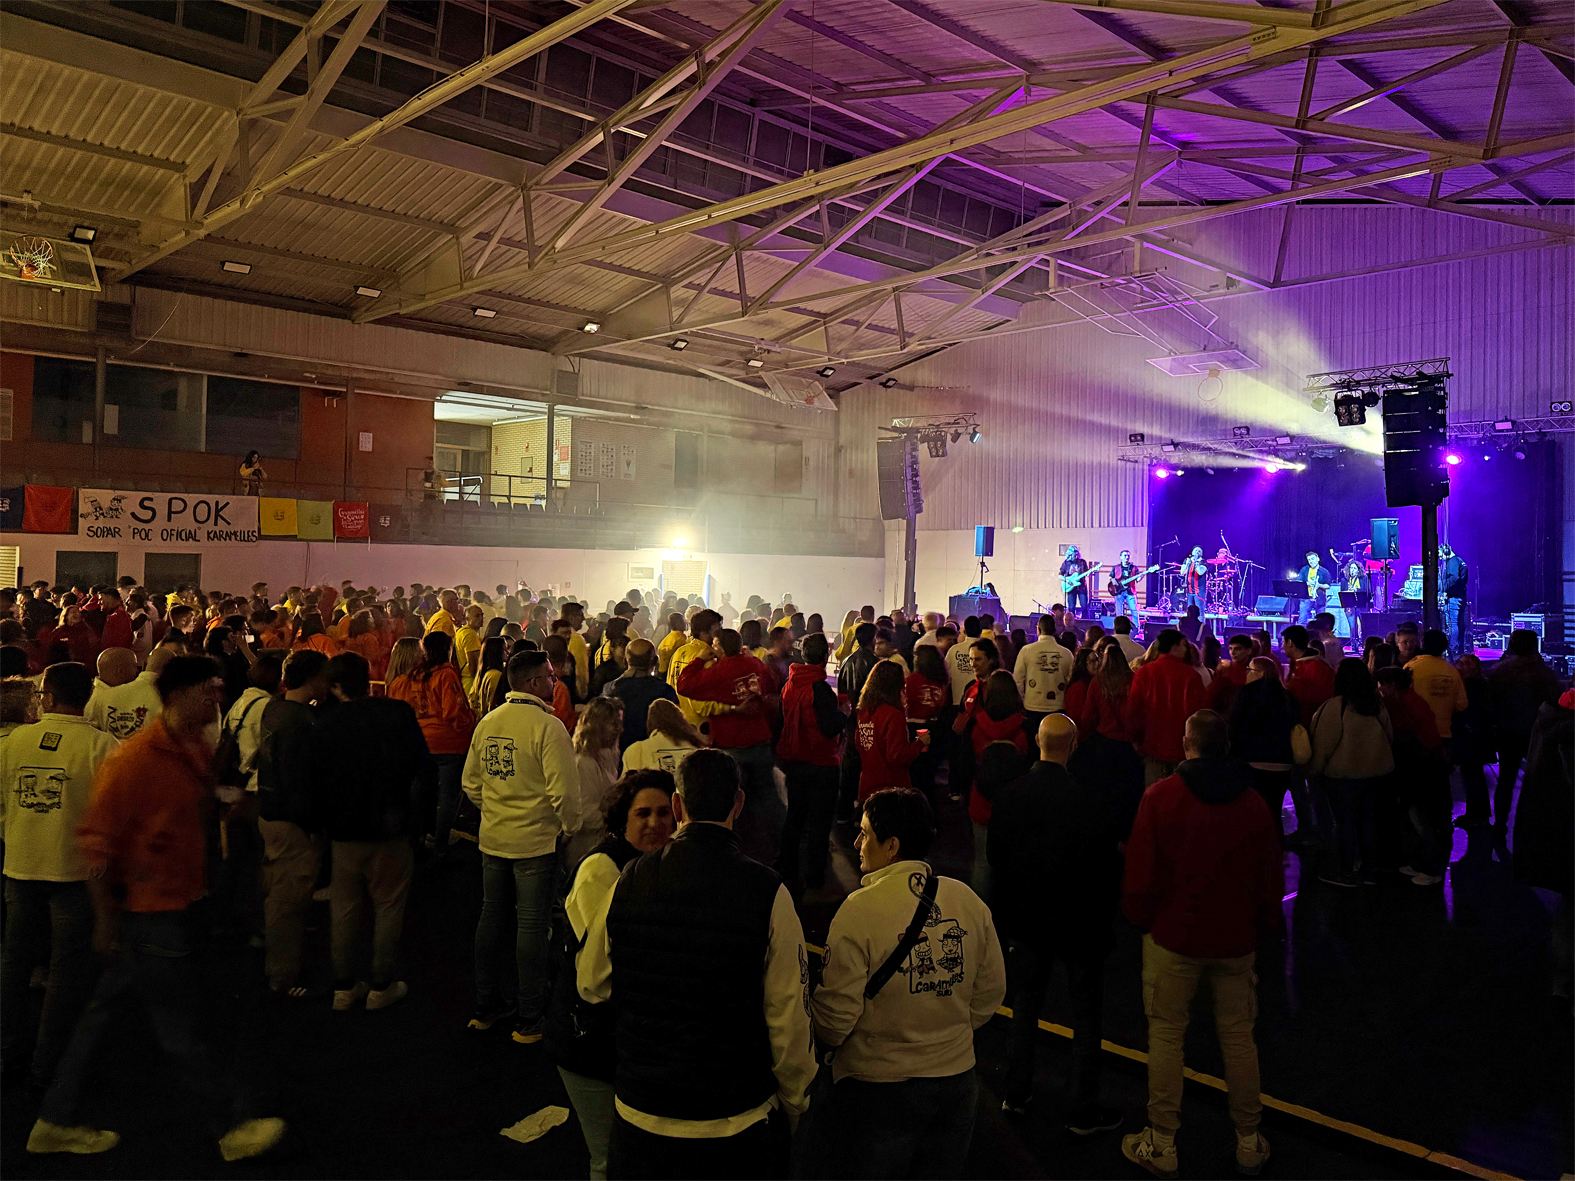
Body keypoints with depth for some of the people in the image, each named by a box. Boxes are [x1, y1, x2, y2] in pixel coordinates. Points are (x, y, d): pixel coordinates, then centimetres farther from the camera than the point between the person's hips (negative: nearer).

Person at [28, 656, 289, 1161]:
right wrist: (106, 915, -16)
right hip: (149, 910, -9)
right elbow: (96, 837, -18)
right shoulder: (136, 758, -21)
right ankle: (234, 1125, 14)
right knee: (180, 1024, 3)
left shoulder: (195, 748, 6)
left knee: (105, 1008, 18)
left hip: (175, 903, 9)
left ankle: (55, 1123, 33)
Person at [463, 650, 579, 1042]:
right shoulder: (547, 726, -18)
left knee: (492, 918, 17)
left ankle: (486, 1005, 29)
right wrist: (569, 825, -4)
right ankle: (529, 1019, 11)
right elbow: (564, 788, -21)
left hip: (493, 838, 6)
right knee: (531, 925, 3)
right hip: (535, 840, -6)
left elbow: (471, 782, 10)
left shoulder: (487, 723, 2)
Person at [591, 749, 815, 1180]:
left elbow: (595, 987, 4)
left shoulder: (629, 882, -10)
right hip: (736, 1119, -2)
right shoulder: (768, 892, -19)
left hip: (639, 1112, 2)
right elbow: (788, 1016, -14)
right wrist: (795, 1101, 4)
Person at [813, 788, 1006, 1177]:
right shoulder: (969, 901, -5)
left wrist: (824, 1035, 6)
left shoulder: (859, 909, -20)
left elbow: (838, 1011, -16)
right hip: (956, 1079, 5)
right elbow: (990, 992, 5)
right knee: (940, 1172, 23)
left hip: (879, 1084, -4)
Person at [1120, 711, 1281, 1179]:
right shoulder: (1253, 803, -2)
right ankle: (1249, 1142, 25)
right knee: (1238, 1036, 14)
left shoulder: (1160, 796, -12)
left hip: (1173, 935, -3)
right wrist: (1260, 926, 19)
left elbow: (1140, 874, -11)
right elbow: (1271, 878, 5)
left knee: (1166, 1035, 7)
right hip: (1236, 938, 3)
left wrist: (1140, 919, 6)